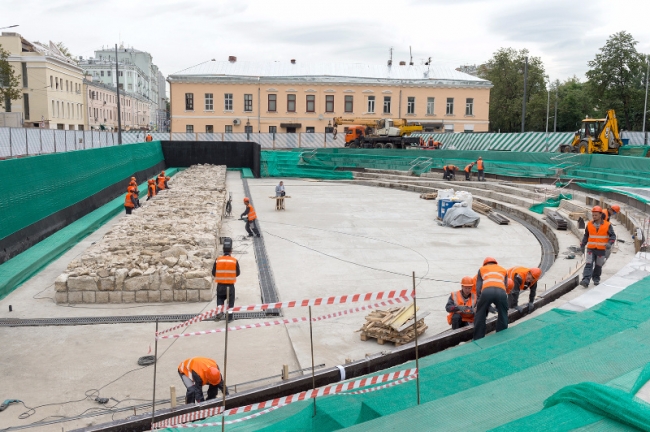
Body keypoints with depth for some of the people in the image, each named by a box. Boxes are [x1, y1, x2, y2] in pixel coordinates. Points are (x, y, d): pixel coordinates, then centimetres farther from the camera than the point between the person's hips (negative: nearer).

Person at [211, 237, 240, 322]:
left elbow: (213, 273, -1)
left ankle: (219, 312, -3)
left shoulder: (218, 260, -8)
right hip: (230, 285, -1)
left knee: (220, 299, 19)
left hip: (220, 285, 1)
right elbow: (238, 273, 0)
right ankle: (229, 317, 18)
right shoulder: (235, 261, -8)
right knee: (230, 301, 13)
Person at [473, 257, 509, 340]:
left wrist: (479, 301, 23)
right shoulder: (503, 270, 38)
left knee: (480, 316, 17)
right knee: (503, 316, 21)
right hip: (501, 291, 1)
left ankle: (478, 340, 19)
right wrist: (498, 305, 33)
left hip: (486, 291, -1)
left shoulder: (482, 269, 33)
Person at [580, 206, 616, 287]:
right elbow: (586, 236, 15)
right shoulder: (589, 224, 3)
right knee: (588, 264, -11)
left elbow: (613, 236, 0)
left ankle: (596, 279, 28)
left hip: (601, 249, -1)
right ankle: (585, 280, -20)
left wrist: (609, 243, -17)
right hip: (590, 249, 1)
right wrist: (583, 244, 8)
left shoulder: (607, 225, -4)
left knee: (598, 265, 11)